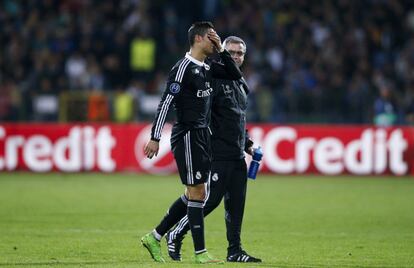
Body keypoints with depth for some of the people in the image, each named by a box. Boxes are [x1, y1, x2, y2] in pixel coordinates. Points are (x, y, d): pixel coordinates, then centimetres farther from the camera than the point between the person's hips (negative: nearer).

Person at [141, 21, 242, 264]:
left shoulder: (207, 68, 13)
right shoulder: (184, 67, -13)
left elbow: (236, 75, 21)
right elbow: (166, 102, -15)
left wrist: (221, 50, 8)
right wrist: (155, 138, -19)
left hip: (203, 135, 9)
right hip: (188, 135, -9)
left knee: (196, 194, 13)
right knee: (198, 193, -7)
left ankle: (154, 237, 20)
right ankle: (200, 252, -2)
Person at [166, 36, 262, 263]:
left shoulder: (241, 84, 19)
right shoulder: (213, 79, -9)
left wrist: (247, 144, 20)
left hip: (237, 157, 8)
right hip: (217, 155, -8)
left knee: (236, 202, 5)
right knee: (210, 199, -9)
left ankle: (234, 251, 9)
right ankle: (175, 236, 6)